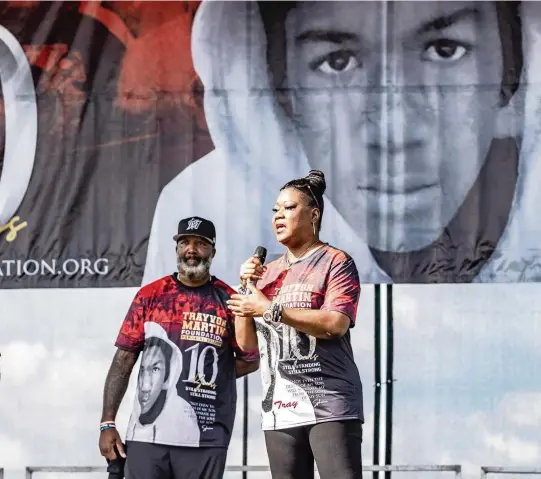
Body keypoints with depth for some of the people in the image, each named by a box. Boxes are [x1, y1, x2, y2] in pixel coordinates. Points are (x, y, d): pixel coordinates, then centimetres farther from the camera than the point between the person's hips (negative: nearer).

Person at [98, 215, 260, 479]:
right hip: (146, 434, 1)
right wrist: (107, 423, -1)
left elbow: (250, 360, 12)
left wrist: (207, 375, 2)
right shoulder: (149, 295, 7)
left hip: (205, 439, -1)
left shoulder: (228, 300, 4)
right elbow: (123, 360, 6)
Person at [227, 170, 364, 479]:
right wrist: (245, 290, 3)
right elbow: (247, 344, 16)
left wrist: (269, 308, -15)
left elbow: (335, 324, -17)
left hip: (329, 406, -7)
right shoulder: (267, 274, 18)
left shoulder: (335, 262, -1)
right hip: (279, 410, 7)